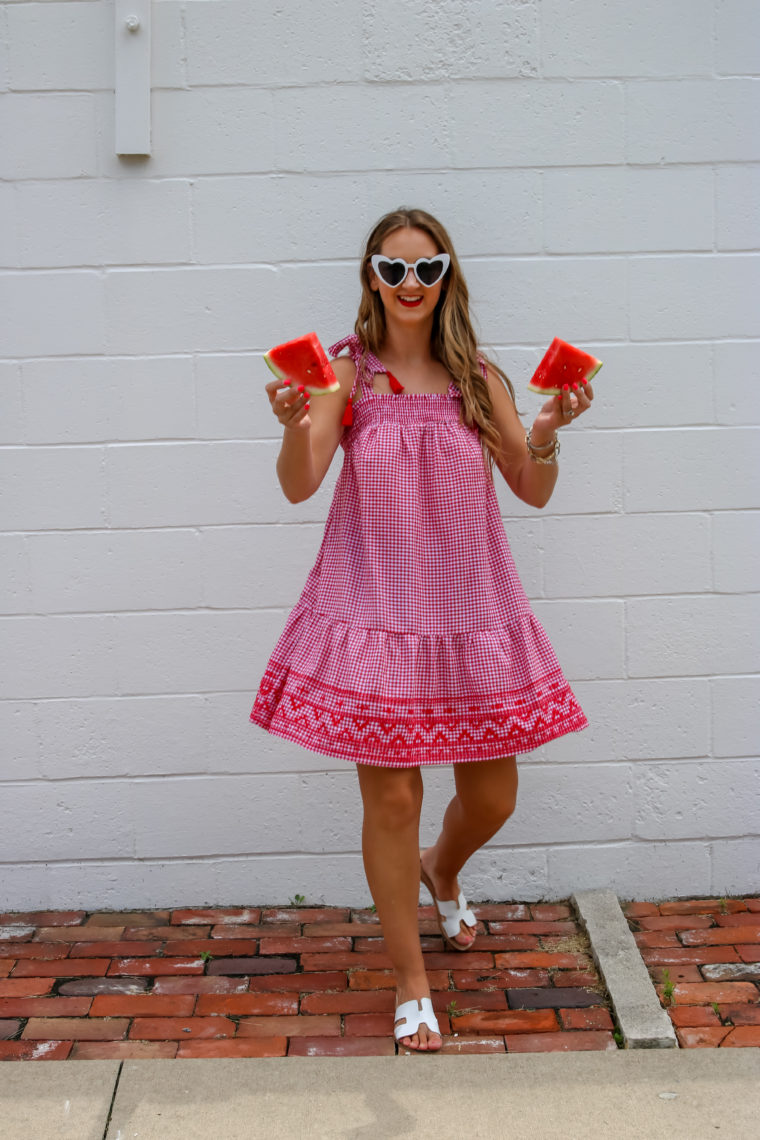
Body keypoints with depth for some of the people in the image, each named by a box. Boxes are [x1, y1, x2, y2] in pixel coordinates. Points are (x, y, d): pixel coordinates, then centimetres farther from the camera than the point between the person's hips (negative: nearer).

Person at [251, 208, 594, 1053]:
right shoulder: (346, 373, -4)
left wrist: (547, 431, -18)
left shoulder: (477, 376, 2)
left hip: (470, 608, 3)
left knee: (492, 795, 10)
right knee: (391, 796, 1)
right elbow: (299, 485, -13)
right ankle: (411, 983, 21)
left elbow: (532, 490, 2)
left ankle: (442, 872, 48)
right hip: (374, 610, -3)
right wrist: (295, 425, -33)